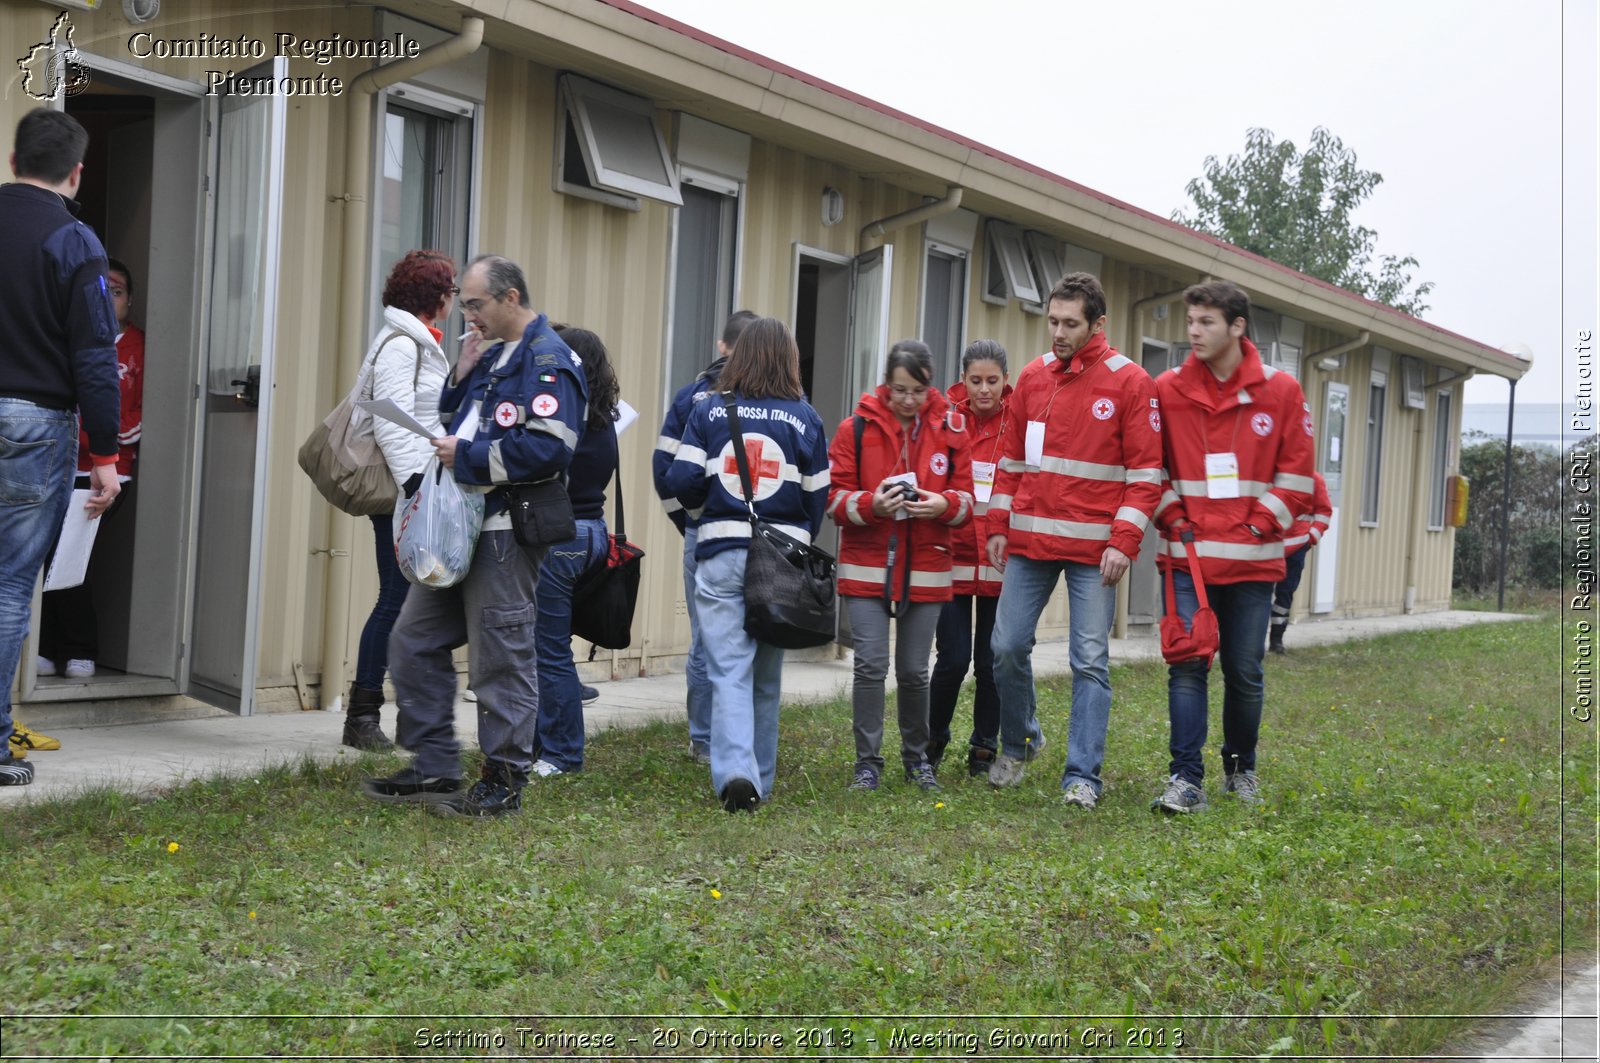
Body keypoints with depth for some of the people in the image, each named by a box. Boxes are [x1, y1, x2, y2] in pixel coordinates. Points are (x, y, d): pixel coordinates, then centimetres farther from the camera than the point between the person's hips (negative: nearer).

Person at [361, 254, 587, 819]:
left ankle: (504, 782, 10)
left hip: (506, 532, -10)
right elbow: (456, 424, 22)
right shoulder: (490, 353, 18)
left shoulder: (547, 360, -13)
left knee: (502, 657, -2)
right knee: (413, 642, 12)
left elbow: (549, 448, -25)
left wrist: (467, 456, -18)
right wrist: (461, 378, 5)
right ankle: (434, 768, 20)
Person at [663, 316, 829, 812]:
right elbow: (817, 497, 3)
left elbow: (681, 481, -6)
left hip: (721, 553, -1)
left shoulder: (708, 410, 0)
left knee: (729, 669, -2)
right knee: (767, 675, 13)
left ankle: (735, 771, -20)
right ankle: (759, 780, 21)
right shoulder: (805, 417, 1)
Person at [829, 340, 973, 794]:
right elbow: (834, 497, -3)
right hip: (866, 566, -1)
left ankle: (917, 757, 28)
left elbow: (966, 499, 6)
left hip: (925, 570, 1)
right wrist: (871, 504, -21)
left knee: (914, 670, 9)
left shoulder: (950, 428, 2)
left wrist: (943, 504, -16)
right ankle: (867, 762, 8)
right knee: (871, 665, -5)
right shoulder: (857, 427, -3)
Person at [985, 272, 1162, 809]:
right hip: (1028, 542, 4)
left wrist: (1124, 541, -13)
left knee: (1090, 660, -2)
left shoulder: (1129, 382, -4)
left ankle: (1083, 776, 5)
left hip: (1093, 548, -4)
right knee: (1008, 647, 6)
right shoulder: (1032, 377, 9)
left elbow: (1145, 471, -6)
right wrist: (998, 526, 9)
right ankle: (1018, 743, 29)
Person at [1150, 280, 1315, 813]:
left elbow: (1295, 475, 3)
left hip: (1253, 559, 0)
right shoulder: (1168, 390, 3)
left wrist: (1259, 525, -5)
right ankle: (1185, 779, -4)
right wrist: (1173, 520, -3)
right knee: (1188, 665, -7)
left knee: (1245, 672, 9)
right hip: (1188, 554, 0)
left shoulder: (1280, 392, 1)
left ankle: (1240, 768, 28)